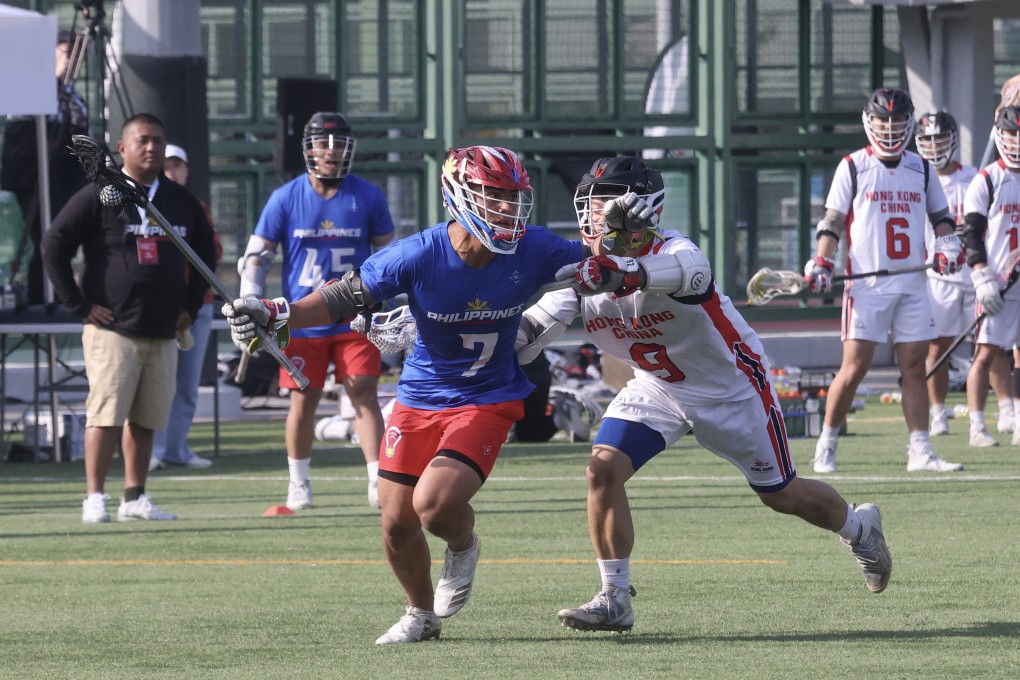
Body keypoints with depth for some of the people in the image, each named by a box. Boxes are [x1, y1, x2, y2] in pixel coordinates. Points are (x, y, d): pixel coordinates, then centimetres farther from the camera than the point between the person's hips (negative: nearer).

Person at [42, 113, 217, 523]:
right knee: (106, 415, -10)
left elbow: (206, 254, 27)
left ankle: (135, 500, 13)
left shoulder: (182, 202, 13)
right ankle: (94, 500, -8)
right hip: (112, 330, -5)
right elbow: (54, 247, -5)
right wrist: (79, 304, -8)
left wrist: (190, 305, 17)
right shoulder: (99, 198, -3)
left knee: (146, 420, 6)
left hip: (163, 333, 5)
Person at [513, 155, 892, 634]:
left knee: (781, 494, 11)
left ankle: (859, 527, 44)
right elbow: (527, 334, -19)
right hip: (657, 387, 4)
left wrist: (626, 272, -81)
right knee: (603, 468, -17)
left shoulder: (675, 254, -34)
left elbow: (683, 271, -61)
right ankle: (614, 601, -6)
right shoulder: (579, 273, -16)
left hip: (731, 387, -4)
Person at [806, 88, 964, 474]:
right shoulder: (853, 167, 2)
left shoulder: (920, 168, 13)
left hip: (913, 285, 4)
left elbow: (940, 214, 21)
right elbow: (833, 221, 0)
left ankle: (920, 452, 1)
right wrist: (821, 264, -11)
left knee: (914, 366, 1)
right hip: (866, 285, -4)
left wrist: (948, 245, 2)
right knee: (854, 367, -7)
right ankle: (826, 447, 4)